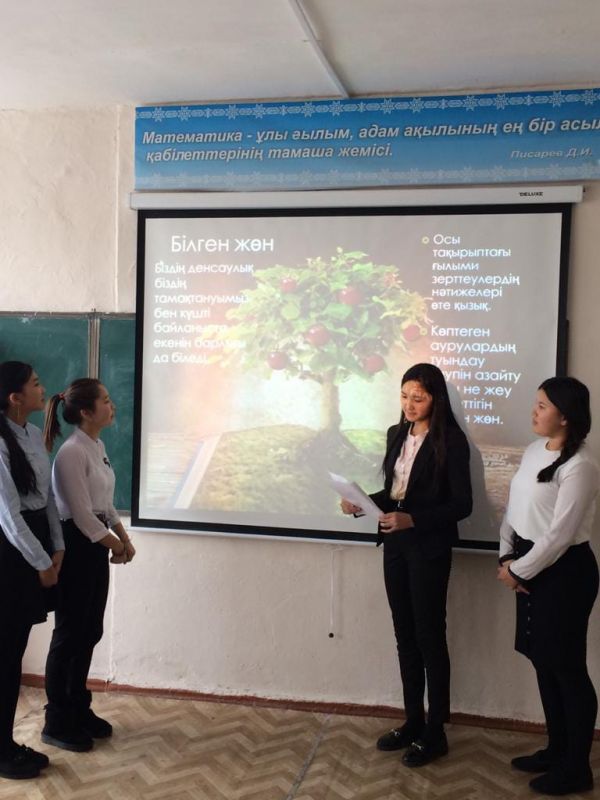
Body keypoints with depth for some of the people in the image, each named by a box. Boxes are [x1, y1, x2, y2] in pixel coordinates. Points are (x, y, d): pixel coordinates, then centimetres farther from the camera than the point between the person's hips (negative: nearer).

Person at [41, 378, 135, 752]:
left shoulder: (98, 446, 9)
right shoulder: (72, 452, -19)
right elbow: (82, 514, -19)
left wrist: (125, 538, 7)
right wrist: (116, 546, -8)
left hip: (96, 546, 9)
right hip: (77, 547, -9)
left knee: (90, 632, 15)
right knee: (69, 634, 2)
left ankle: (79, 710, 30)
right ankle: (57, 723, 16)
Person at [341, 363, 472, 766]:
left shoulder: (451, 440, -12)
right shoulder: (397, 434, 8)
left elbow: (462, 504, -14)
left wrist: (413, 519, -25)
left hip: (429, 548, -6)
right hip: (395, 545, 7)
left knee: (430, 637, 3)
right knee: (405, 636, 14)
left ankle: (435, 734, 17)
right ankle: (413, 722, 28)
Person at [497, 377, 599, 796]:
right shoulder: (534, 451, 7)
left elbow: (559, 534, -21)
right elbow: (515, 508, 12)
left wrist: (519, 571, -12)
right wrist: (506, 556, 1)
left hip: (564, 571, -9)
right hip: (531, 565, 9)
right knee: (543, 660, 16)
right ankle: (557, 750, 32)